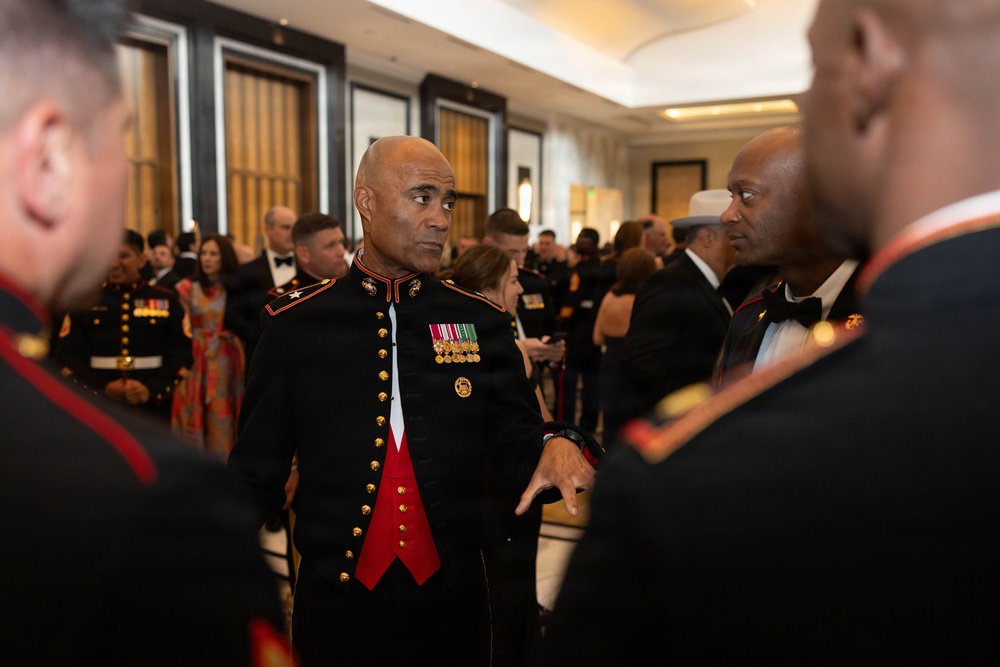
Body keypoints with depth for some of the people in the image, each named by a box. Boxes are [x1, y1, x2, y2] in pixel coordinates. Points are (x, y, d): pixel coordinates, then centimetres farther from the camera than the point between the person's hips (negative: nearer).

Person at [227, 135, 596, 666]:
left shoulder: (483, 322, -2)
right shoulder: (293, 324, -5)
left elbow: (518, 448, 1)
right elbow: (256, 473, -1)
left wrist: (556, 447, -21)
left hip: (452, 602, 2)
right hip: (336, 603, -1)